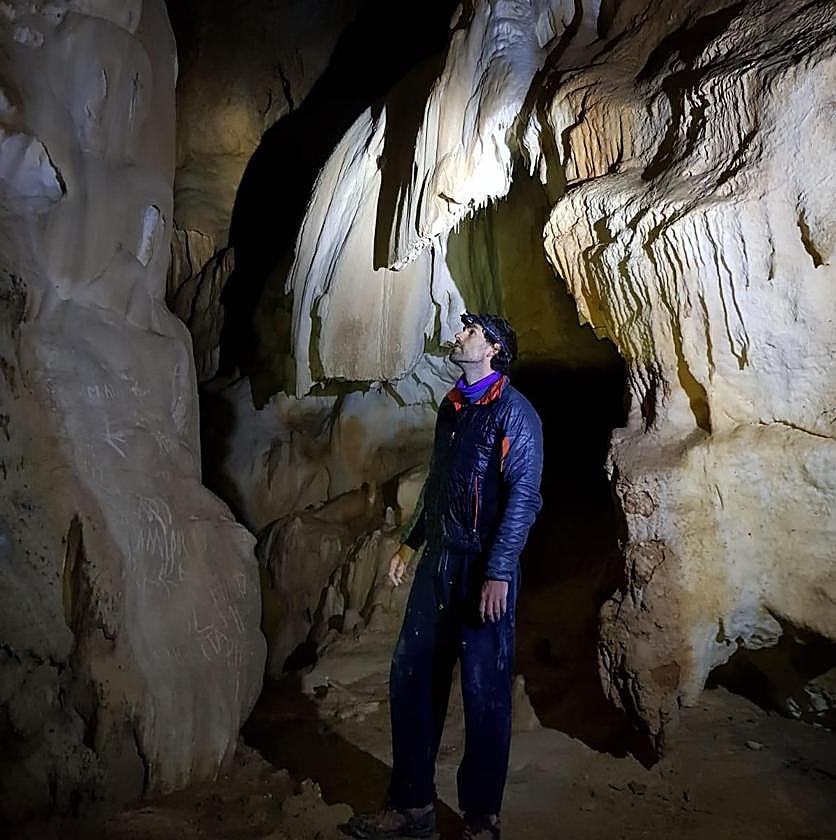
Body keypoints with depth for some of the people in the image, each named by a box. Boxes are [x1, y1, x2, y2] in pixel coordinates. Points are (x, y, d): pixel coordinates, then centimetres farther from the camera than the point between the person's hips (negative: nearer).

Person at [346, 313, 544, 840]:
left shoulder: (514, 411, -8)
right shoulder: (451, 408, 15)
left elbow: (523, 496, -15)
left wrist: (498, 573, -20)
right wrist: (411, 542, 19)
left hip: (485, 568, -7)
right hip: (439, 560, 7)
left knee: (484, 693, 3)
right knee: (411, 677, 9)